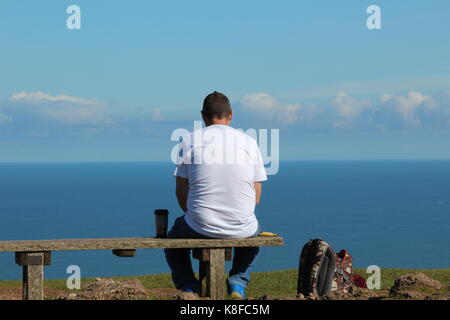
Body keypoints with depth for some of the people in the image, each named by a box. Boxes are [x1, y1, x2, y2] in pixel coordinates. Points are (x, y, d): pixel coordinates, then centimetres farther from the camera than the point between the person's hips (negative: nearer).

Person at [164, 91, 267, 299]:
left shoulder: (189, 141, 1)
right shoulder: (249, 142, 4)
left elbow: (181, 192, 4)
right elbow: (256, 197, 6)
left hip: (201, 227, -1)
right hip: (242, 229, 1)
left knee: (174, 237, 32)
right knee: (253, 233, 38)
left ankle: (189, 287, 12)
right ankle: (238, 282, 17)